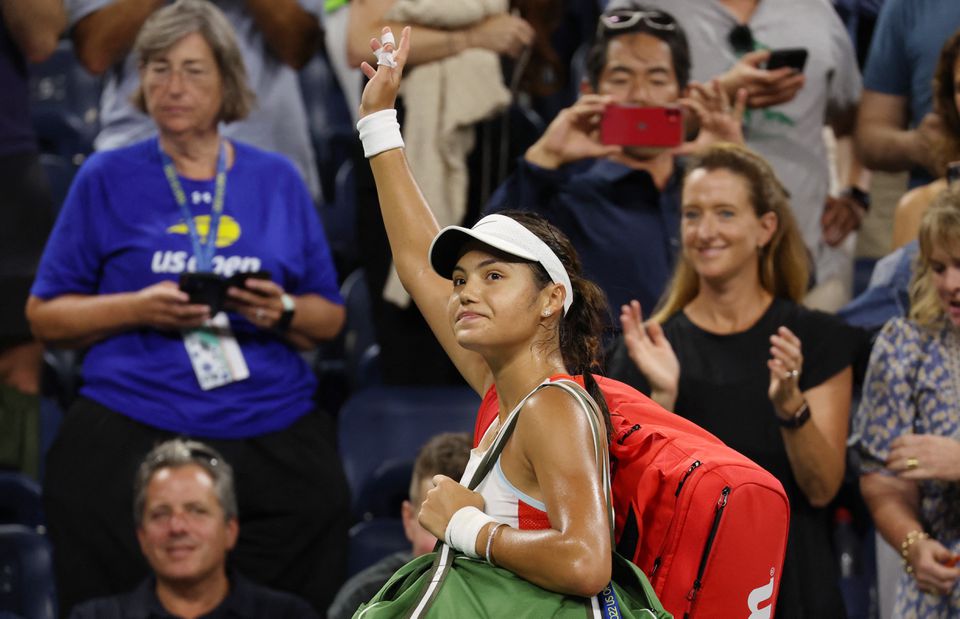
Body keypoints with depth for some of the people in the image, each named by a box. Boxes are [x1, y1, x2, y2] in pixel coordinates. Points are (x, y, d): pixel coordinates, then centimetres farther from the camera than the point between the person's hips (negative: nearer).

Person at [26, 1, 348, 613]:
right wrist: (138, 309, -8)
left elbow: (330, 317, 16)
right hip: (131, 432, -1)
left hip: (274, 427, 1)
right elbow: (45, 314, 9)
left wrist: (284, 313, -6)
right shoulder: (108, 179, 9)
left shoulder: (277, 180, 14)